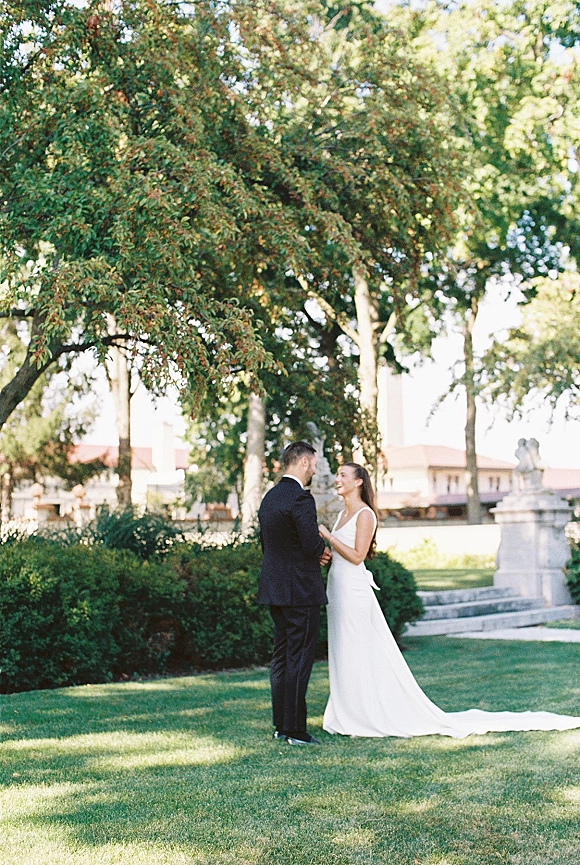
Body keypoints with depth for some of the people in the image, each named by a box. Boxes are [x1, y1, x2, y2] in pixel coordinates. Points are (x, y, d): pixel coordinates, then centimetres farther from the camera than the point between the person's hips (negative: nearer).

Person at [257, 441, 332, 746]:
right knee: (299, 660, -4)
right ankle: (296, 731, 1)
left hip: (275, 588, 9)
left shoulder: (269, 497, 12)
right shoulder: (300, 498, -16)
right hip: (300, 591, -9)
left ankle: (281, 725, 21)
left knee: (281, 656, 14)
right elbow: (313, 544, -23)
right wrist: (322, 552, 1)